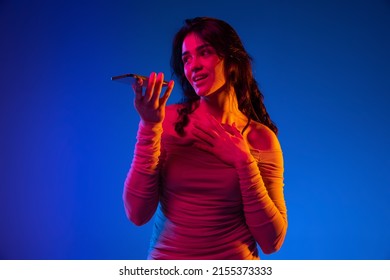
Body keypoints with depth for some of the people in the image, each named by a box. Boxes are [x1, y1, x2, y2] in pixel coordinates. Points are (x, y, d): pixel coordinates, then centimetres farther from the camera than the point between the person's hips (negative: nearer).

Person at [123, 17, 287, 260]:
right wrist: (149, 127, -16)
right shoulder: (168, 120, -4)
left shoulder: (261, 138, -5)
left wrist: (244, 161, -14)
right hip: (165, 254, 1)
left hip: (236, 257, -1)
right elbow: (137, 214, -11)